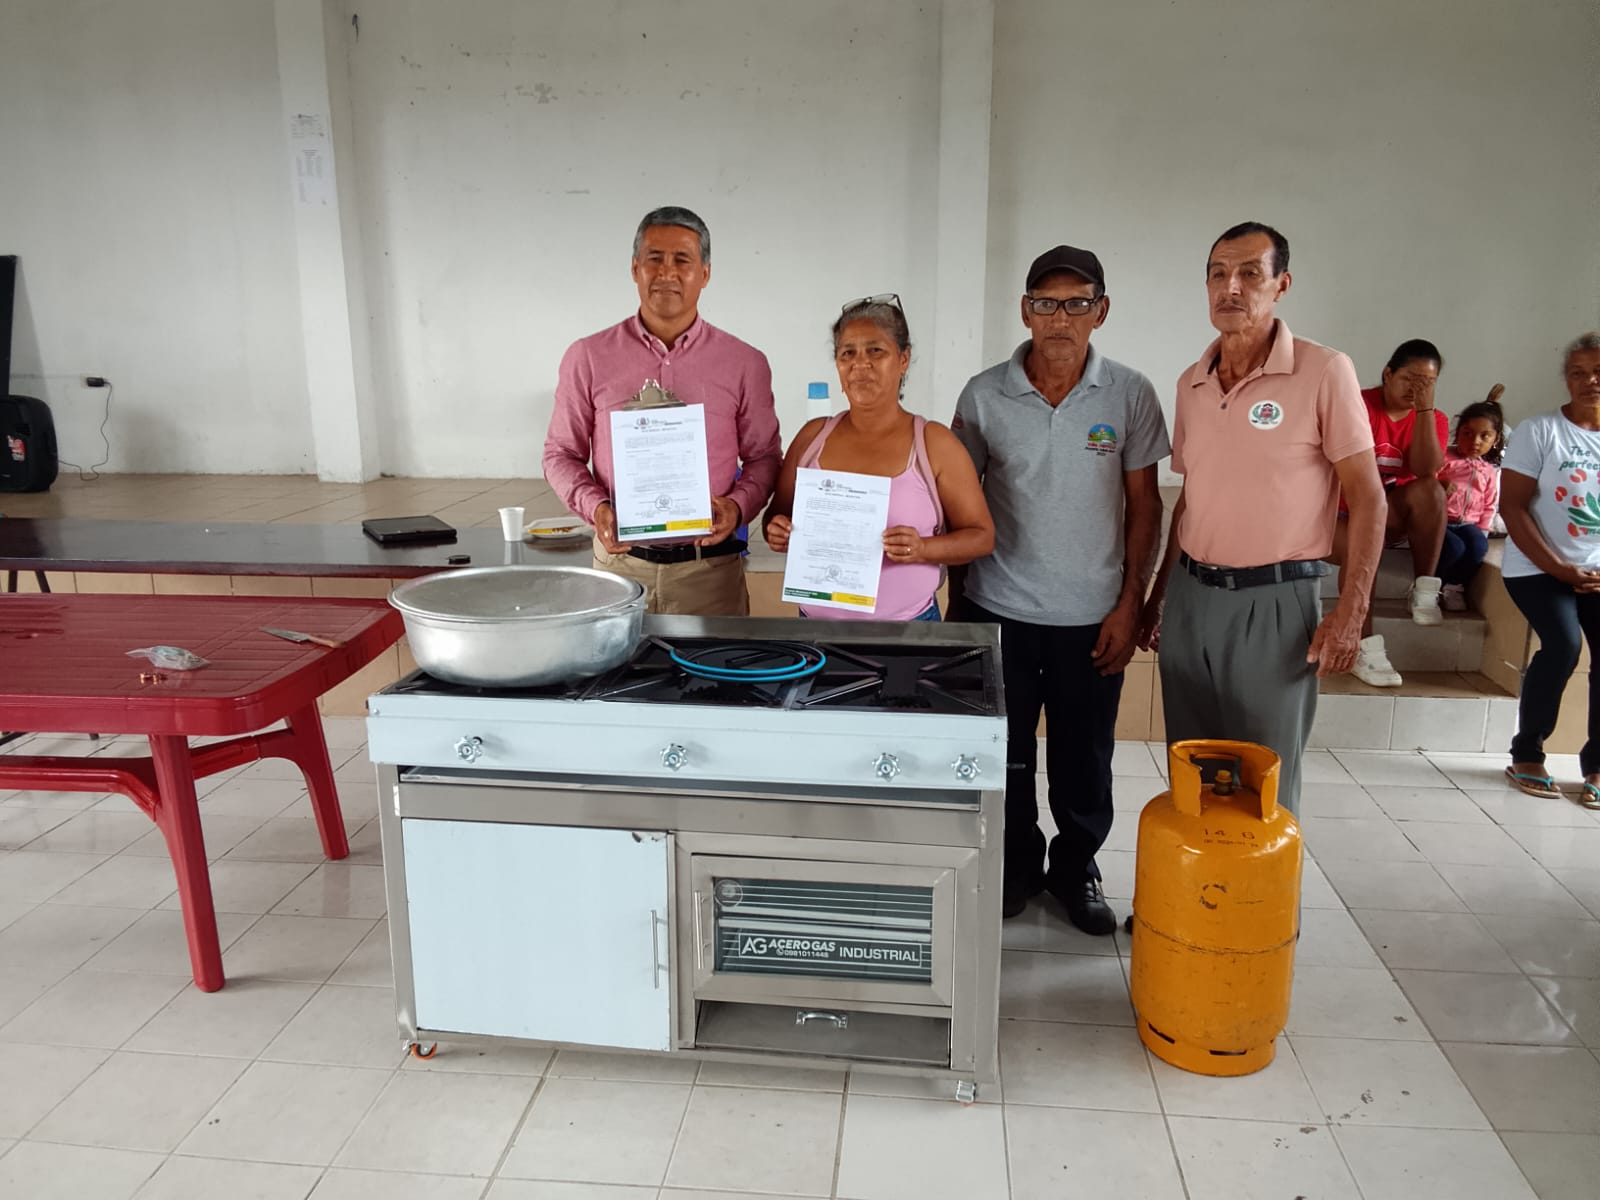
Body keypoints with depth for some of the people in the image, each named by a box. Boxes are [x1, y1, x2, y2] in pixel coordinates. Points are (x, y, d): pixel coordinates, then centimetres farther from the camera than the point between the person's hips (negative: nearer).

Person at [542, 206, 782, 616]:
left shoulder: (745, 363, 2)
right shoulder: (588, 357, 3)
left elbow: (763, 456, 8)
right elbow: (561, 453, 8)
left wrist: (738, 505, -11)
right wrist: (595, 507, -10)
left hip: (710, 568, 0)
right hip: (619, 561, 0)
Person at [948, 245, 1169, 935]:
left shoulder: (1130, 395, -2)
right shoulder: (984, 395, -3)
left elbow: (1144, 504, 3)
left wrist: (1130, 603, -2)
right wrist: (956, 598, 3)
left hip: (1092, 614, 0)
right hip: (999, 610, 0)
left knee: (1085, 760, 12)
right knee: (1004, 755, 11)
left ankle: (1076, 869, 33)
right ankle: (1016, 865, 32)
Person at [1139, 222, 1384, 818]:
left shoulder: (1324, 371, -8)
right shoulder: (1191, 383, 9)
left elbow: (1367, 497, -8)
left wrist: (1351, 612, -14)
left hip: (1274, 601, -5)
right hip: (1191, 594, 5)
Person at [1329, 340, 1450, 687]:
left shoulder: (1434, 418, 2)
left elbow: (1426, 471, -18)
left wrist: (1425, 409, -21)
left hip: (1394, 517, 4)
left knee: (1430, 490, -27)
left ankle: (1424, 592, -21)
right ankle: (1365, 650, -36)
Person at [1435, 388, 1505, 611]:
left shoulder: (1490, 472, 17)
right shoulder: (1444, 457, 4)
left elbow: (1489, 507, 14)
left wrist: (1481, 531, 0)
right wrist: (1439, 489, -25)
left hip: (1468, 524, 4)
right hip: (1440, 519, -3)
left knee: (1479, 546, -31)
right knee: (1454, 547, -34)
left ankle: (1454, 587, -9)